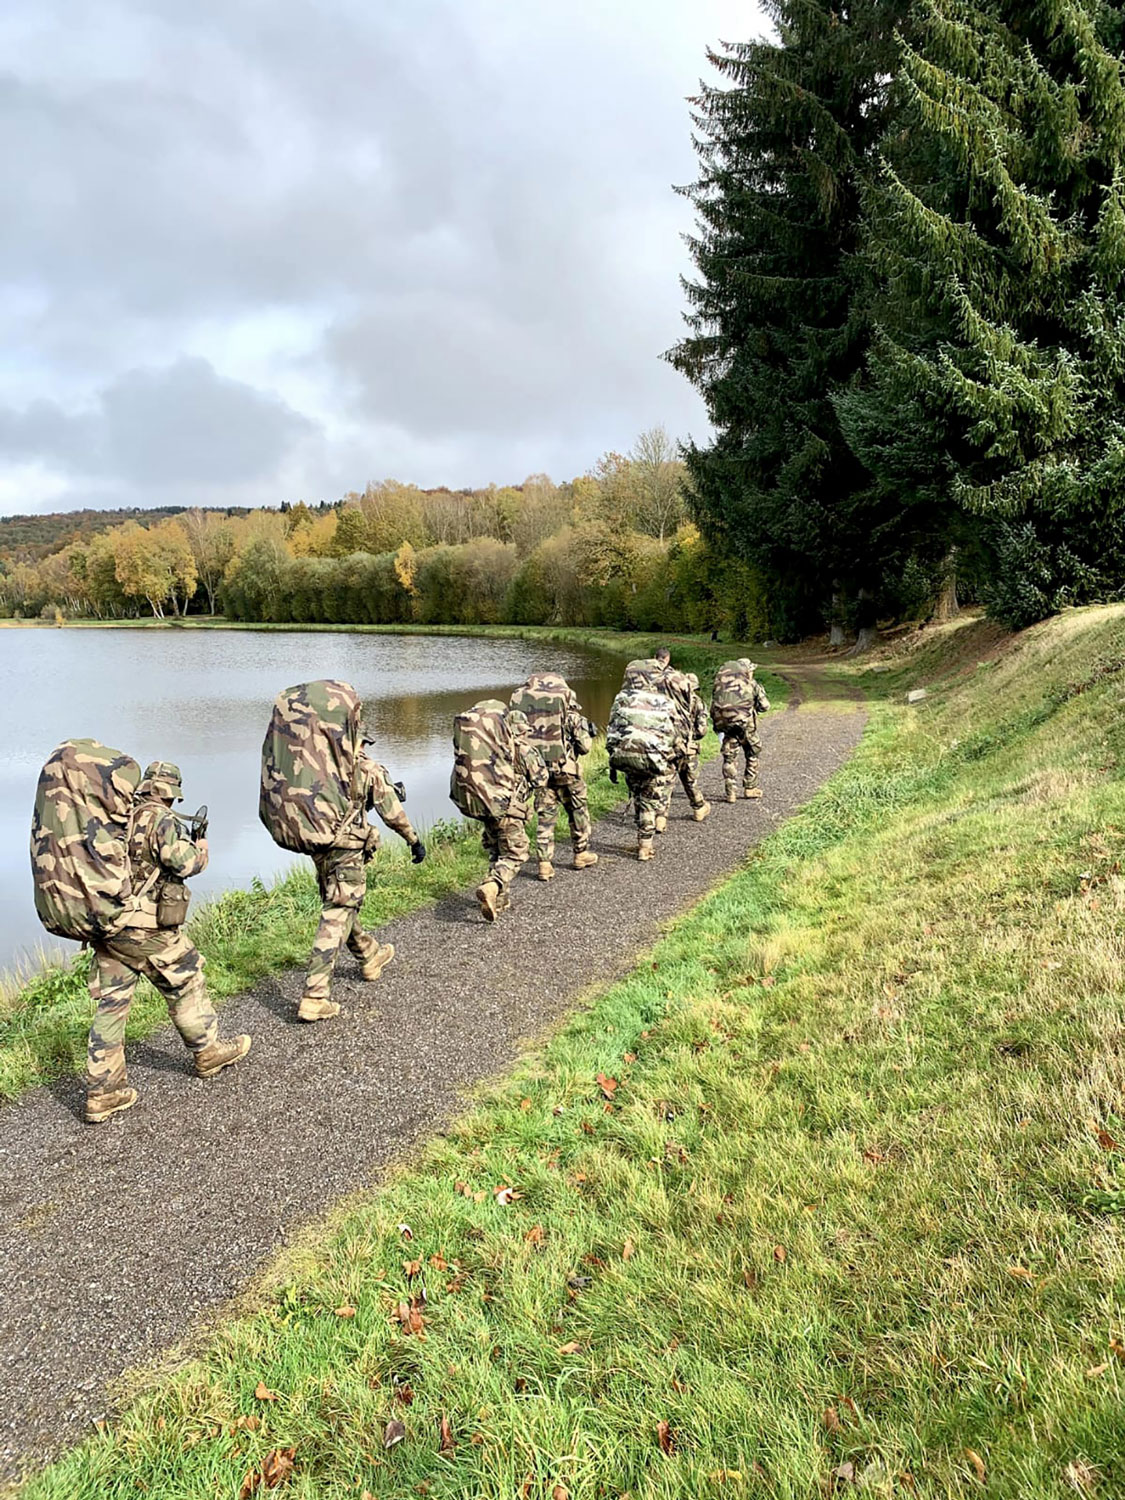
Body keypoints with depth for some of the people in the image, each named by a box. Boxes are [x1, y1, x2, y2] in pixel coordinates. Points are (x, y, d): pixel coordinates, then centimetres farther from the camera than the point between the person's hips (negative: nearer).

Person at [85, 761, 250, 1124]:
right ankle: (209, 1051, 28)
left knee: (111, 1003, 8)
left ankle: (102, 1090, 11)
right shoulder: (160, 819, -12)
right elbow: (185, 862, -21)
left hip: (103, 925, 7)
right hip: (145, 930, -7)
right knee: (186, 984, 13)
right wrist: (200, 847, 1)